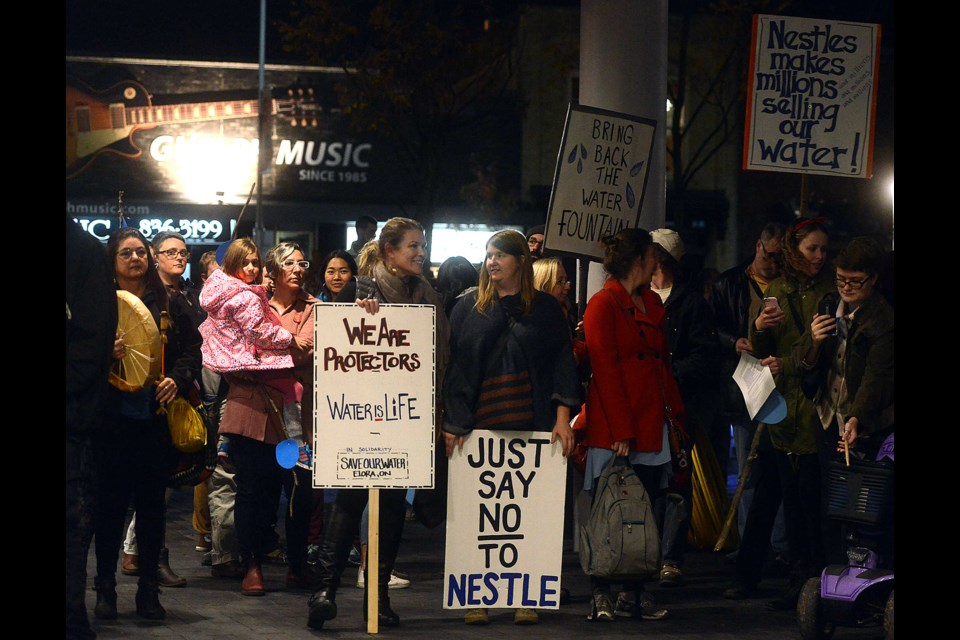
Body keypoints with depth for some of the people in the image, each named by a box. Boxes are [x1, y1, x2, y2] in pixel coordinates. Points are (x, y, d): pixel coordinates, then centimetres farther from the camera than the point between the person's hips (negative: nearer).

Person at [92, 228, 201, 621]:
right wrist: (106, 354, -20)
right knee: (111, 501, 0)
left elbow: (192, 349, 9)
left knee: (152, 503, 6)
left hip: (157, 416, 2)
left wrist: (177, 379, -7)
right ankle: (105, 586, 8)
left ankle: (148, 588, 12)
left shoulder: (170, 305, 9)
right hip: (113, 419, -2)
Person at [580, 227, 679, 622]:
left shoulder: (652, 304, 18)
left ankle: (633, 595, 7)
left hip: (651, 423, 7)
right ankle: (601, 596, -2)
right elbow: (605, 369, -11)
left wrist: (677, 411, 10)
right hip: (613, 425, -7)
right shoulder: (603, 304, -5)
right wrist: (621, 431, -16)